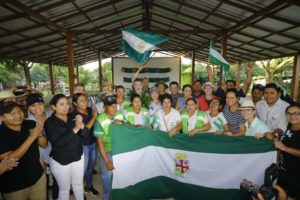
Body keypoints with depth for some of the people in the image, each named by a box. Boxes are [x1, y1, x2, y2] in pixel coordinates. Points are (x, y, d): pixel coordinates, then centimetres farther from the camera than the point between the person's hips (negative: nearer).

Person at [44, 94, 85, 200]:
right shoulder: (49, 122, -13)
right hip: (60, 161, -3)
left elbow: (84, 136, -4)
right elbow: (58, 143, -24)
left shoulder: (73, 118, -3)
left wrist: (82, 127, -24)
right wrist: (75, 129, -30)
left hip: (78, 157, 4)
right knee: (64, 188, 16)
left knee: (78, 184, 21)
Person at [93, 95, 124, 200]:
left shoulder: (120, 115, -9)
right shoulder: (100, 120, -22)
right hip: (106, 151, -4)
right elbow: (99, 142, -18)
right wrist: (106, 161, -17)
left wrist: (121, 124, -15)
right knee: (107, 176, 11)